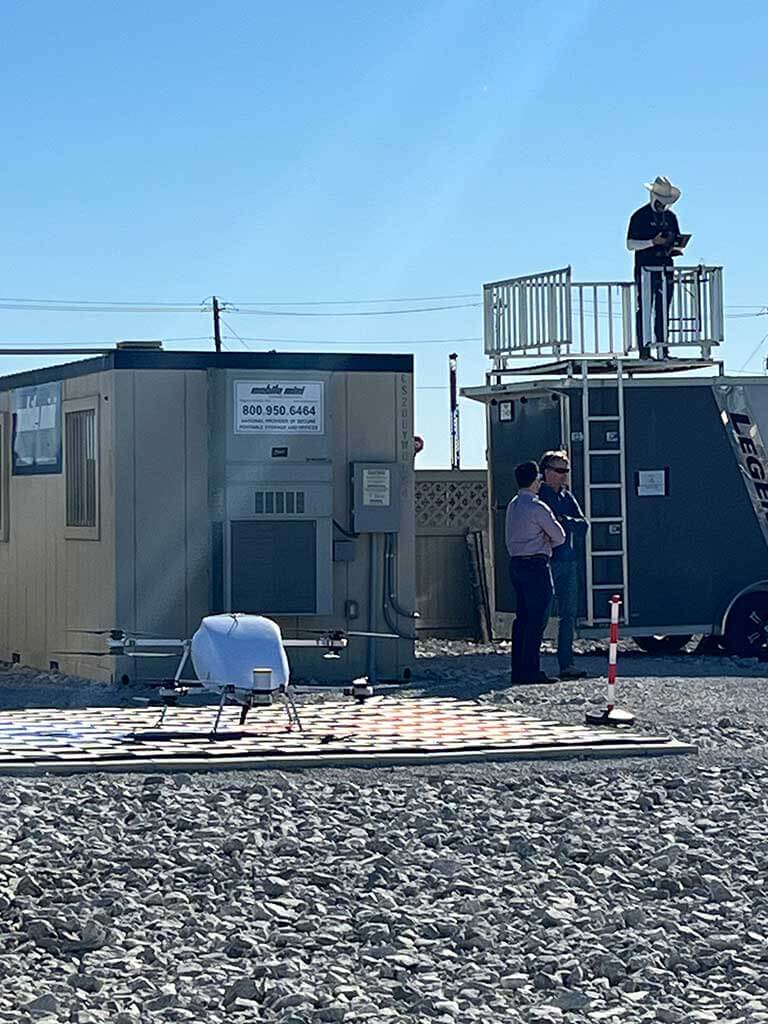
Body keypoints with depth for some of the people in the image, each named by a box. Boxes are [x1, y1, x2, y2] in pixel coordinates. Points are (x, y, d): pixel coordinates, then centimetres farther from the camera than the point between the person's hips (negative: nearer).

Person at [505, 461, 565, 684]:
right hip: (536, 565, -9)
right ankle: (530, 670, -10)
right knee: (537, 618, -7)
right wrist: (546, 544, 13)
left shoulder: (512, 506, 13)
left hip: (516, 563, 9)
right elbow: (559, 537, -5)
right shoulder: (537, 508, -12)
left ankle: (518, 670, 11)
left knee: (522, 617, 11)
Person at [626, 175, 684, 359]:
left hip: (665, 269, 6)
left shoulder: (670, 217, 15)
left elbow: (676, 240, 22)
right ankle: (644, 349, -7)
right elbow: (630, 244, -8)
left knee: (663, 311, 6)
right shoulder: (640, 216, -3)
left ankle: (663, 348, 8)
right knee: (644, 311, -6)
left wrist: (674, 249, -1)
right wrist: (653, 242, -18)